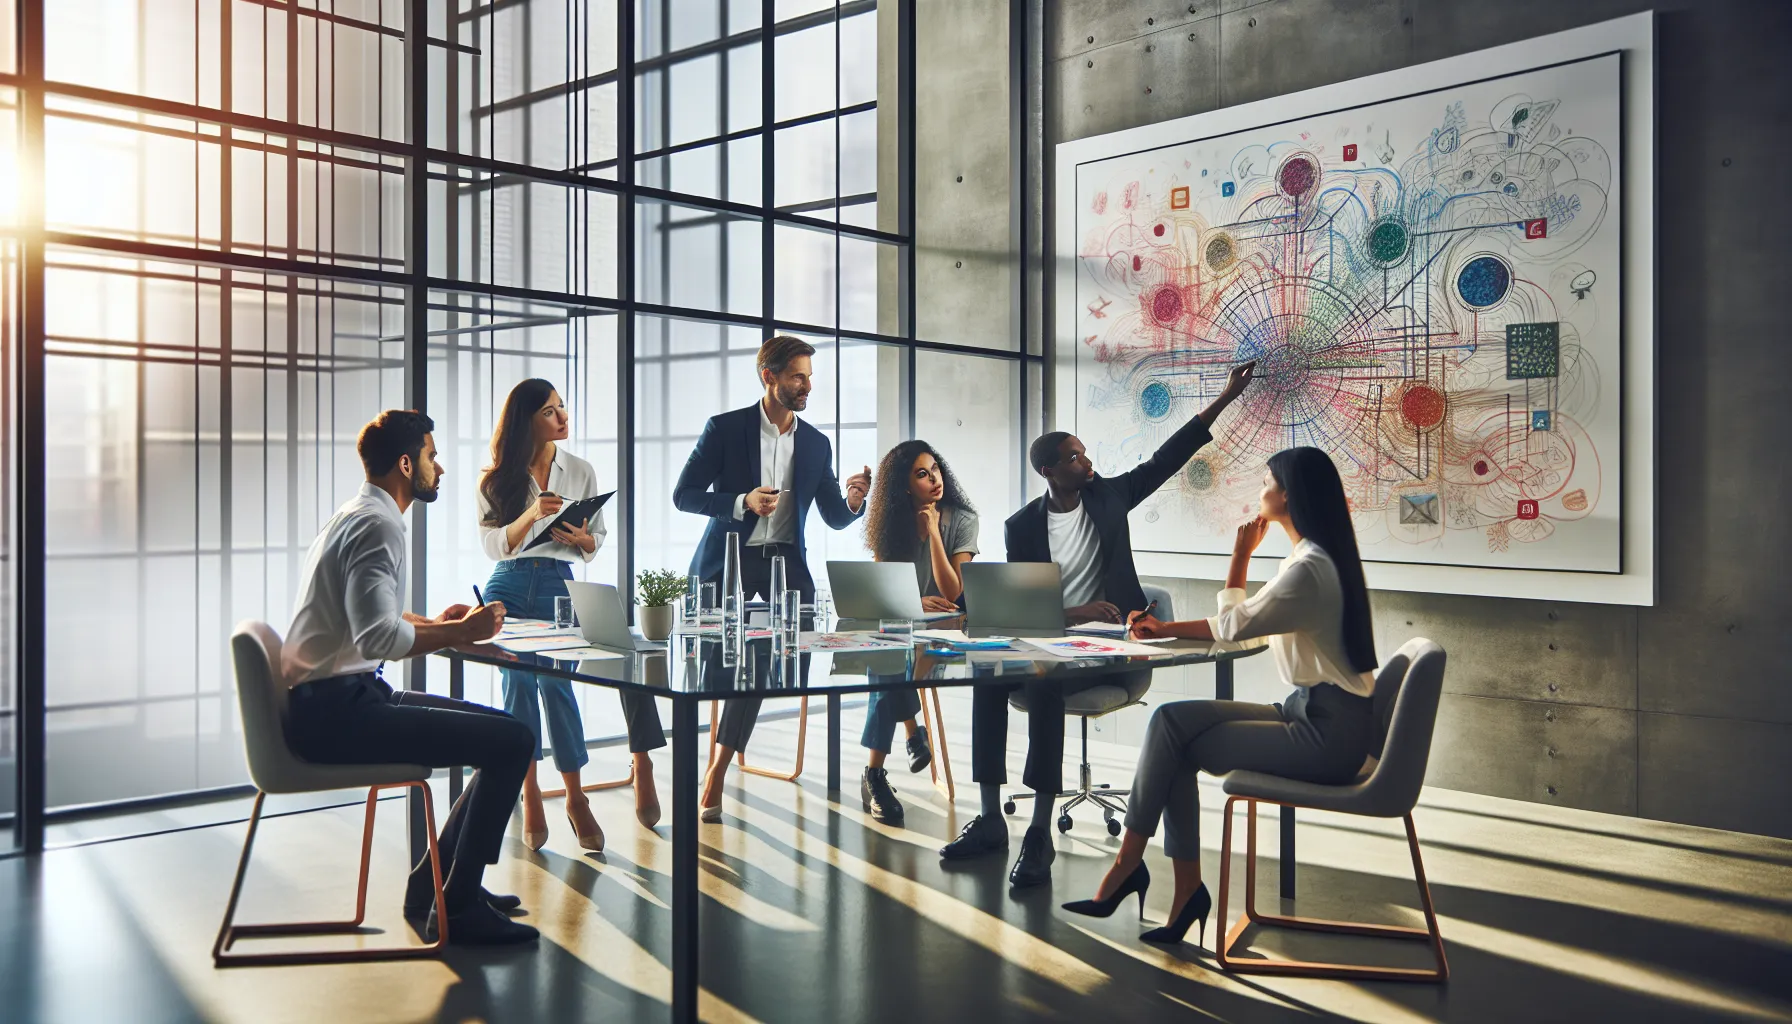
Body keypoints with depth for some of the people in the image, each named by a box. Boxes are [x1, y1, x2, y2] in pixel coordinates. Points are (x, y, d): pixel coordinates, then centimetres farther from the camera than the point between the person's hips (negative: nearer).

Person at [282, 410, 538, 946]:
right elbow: (376, 638, -28)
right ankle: (457, 907, -6)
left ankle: (435, 880, 18)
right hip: (333, 711, -11)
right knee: (512, 740, -16)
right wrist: (460, 632, -15)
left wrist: (436, 624, 14)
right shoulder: (378, 524, -16)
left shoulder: (358, 515, 18)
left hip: (335, 701, 11)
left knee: (504, 731, 12)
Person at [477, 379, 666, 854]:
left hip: (558, 587, 0)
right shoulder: (498, 477, 6)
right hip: (508, 590, 0)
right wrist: (532, 515, -18)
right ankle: (530, 794, 1)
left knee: (555, 683, -11)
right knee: (518, 683, -9)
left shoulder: (581, 471, 10)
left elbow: (597, 542, 13)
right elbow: (493, 545, -2)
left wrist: (583, 539, -11)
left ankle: (575, 797, -1)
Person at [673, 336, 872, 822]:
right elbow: (683, 495, -6)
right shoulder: (724, 428, -4)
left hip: (785, 561, 3)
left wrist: (853, 501, -15)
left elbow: (834, 518, 9)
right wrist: (742, 503, -21)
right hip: (729, 561, -3)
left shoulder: (817, 444, 7)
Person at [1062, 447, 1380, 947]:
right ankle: (1184, 892, -3)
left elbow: (1233, 626, -11)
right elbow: (1241, 624, 16)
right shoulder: (1317, 557, 12)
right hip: (1310, 711, 9)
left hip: (1327, 732, -9)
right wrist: (1168, 629, 10)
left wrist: (1241, 553, -4)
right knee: (1171, 721, -4)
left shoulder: (1308, 568, -20)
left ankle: (1128, 866, 8)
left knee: (1173, 743, -9)